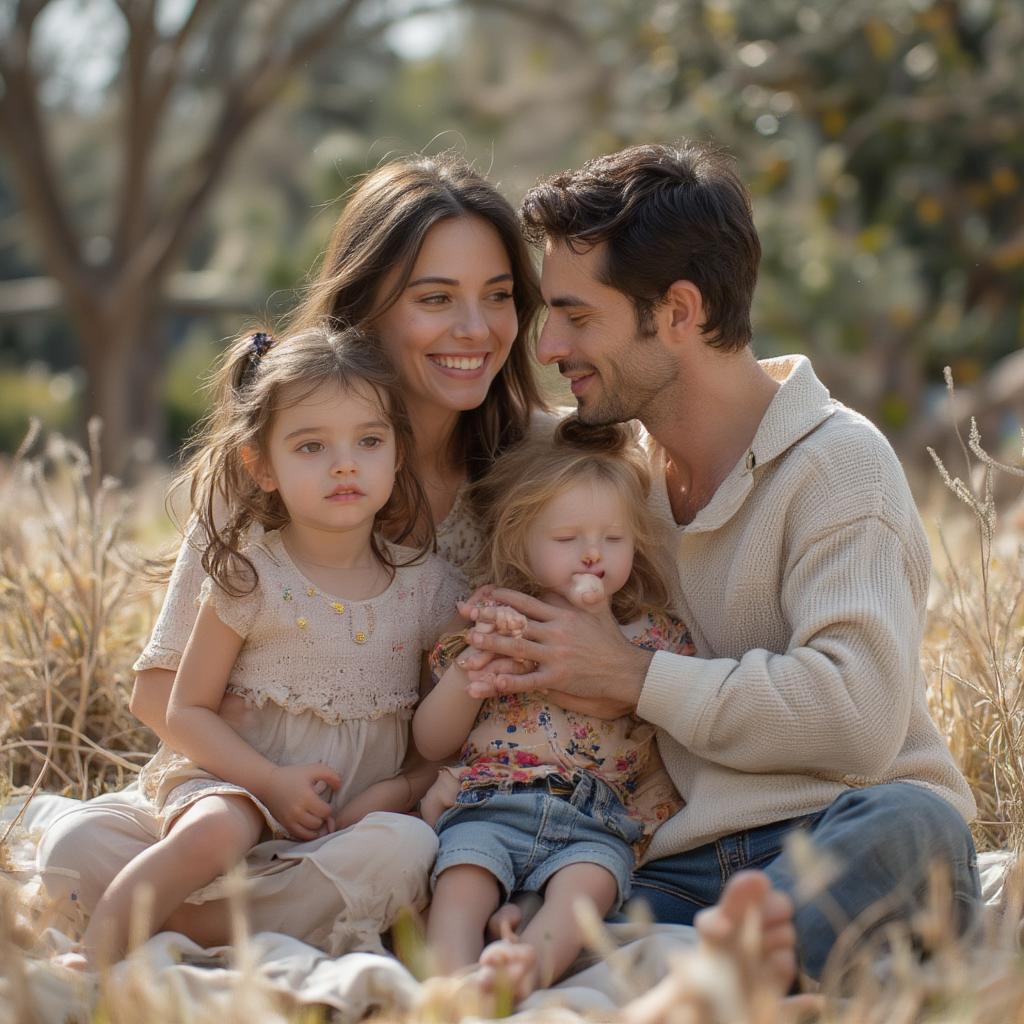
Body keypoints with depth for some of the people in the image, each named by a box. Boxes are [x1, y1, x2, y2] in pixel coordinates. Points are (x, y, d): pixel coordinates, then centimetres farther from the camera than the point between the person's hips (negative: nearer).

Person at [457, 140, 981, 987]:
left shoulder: (834, 460, -4)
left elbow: (859, 715, -18)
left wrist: (636, 678, -9)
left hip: (843, 850, -3)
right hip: (680, 868, 3)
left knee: (903, 821, -41)